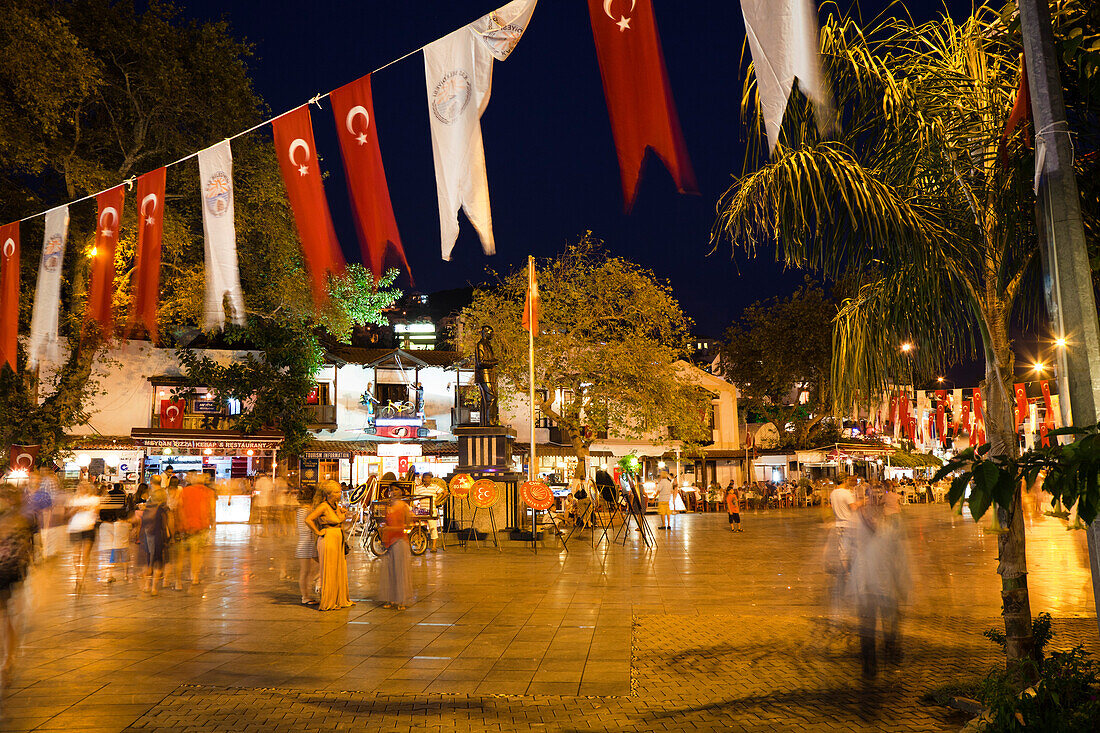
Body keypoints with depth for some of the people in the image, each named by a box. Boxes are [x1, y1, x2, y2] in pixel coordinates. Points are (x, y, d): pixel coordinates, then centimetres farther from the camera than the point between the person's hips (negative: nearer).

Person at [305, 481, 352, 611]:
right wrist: (318, 533, -15)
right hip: (328, 540, -8)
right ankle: (327, 603, 5)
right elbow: (308, 520, -22)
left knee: (340, 571, 14)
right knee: (329, 572, -3)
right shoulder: (323, 506, -14)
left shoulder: (336, 505, 10)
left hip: (338, 541, 8)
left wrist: (343, 513, 12)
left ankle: (340, 600, 24)